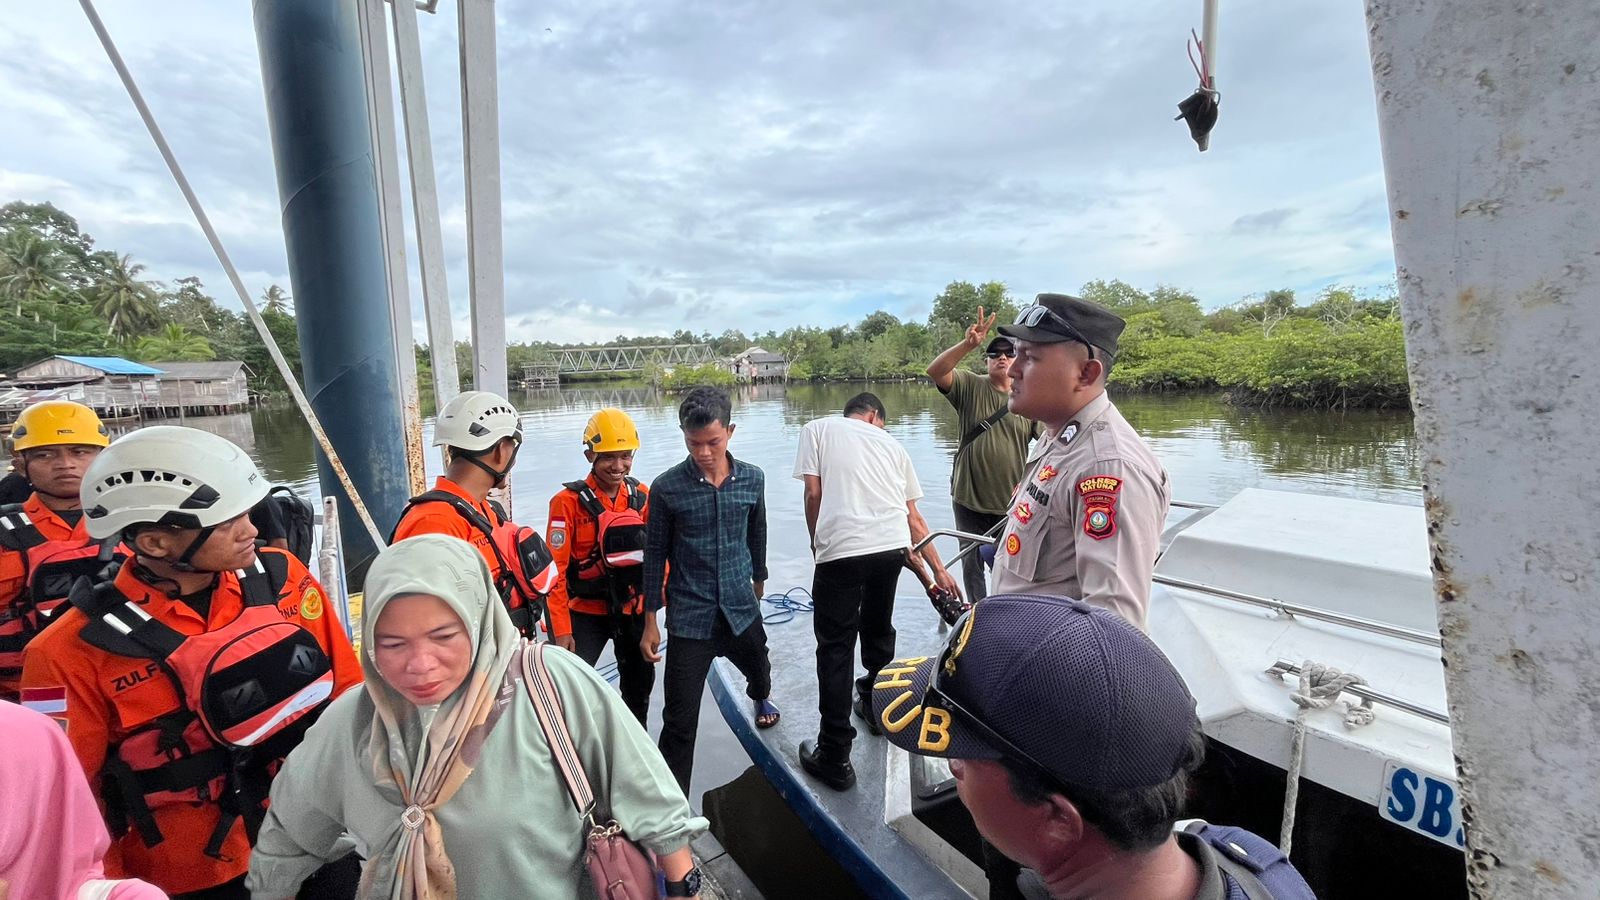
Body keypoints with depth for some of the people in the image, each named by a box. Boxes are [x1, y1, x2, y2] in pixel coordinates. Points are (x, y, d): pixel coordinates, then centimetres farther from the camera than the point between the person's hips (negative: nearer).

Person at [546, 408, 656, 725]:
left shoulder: (642, 496, -3)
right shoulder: (569, 501, -16)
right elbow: (555, 569, -15)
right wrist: (560, 628, -15)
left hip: (635, 609, 4)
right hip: (586, 612, -4)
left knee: (640, 682, 20)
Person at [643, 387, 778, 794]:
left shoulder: (752, 479, -4)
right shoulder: (667, 487, -12)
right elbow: (655, 554, -4)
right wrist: (650, 621, -1)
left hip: (741, 607, 4)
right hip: (689, 616, -3)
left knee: (758, 669, 29)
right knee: (680, 721, -4)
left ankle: (761, 698, 66)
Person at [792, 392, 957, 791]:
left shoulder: (818, 428, 14)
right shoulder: (891, 444, 22)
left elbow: (814, 493, 3)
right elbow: (913, 517, 23)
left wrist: (817, 546, 16)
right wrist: (938, 569, 30)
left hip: (840, 549, -4)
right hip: (893, 546, 4)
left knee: (835, 648, 5)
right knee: (879, 629, 26)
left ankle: (835, 758, 11)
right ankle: (876, 706, 47)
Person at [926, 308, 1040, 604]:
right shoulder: (970, 386, -3)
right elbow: (934, 371, -20)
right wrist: (967, 344, -33)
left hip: (1010, 503, 0)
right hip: (969, 499, 0)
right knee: (972, 564, 13)